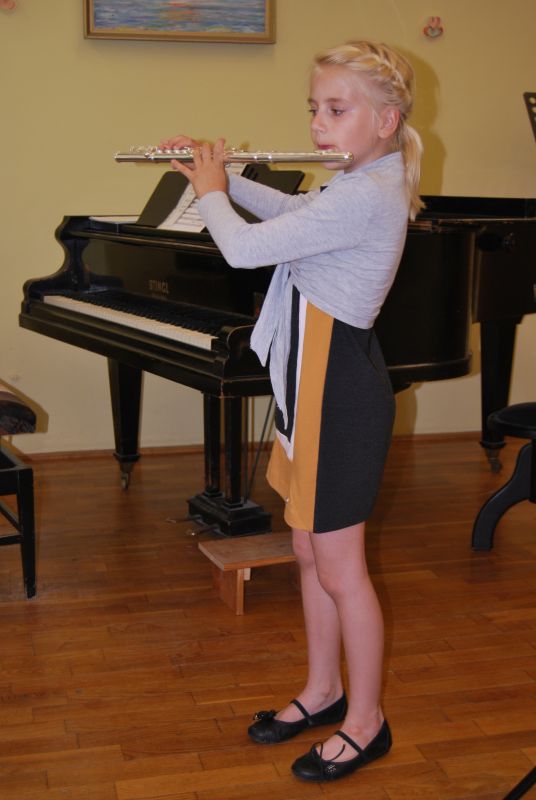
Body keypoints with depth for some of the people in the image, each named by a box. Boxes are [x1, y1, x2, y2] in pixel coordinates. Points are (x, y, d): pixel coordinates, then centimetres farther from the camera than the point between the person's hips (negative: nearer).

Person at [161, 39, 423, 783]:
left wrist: (210, 192, -5)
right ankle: (323, 691, 35)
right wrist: (218, 172, 17)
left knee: (339, 569, 3)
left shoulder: (364, 198, -23)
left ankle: (366, 721, 21)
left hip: (339, 390, -10)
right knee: (309, 552, 19)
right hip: (315, 382, 10)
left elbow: (243, 248, -25)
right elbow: (287, 209, 29)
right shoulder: (364, 185, 9)